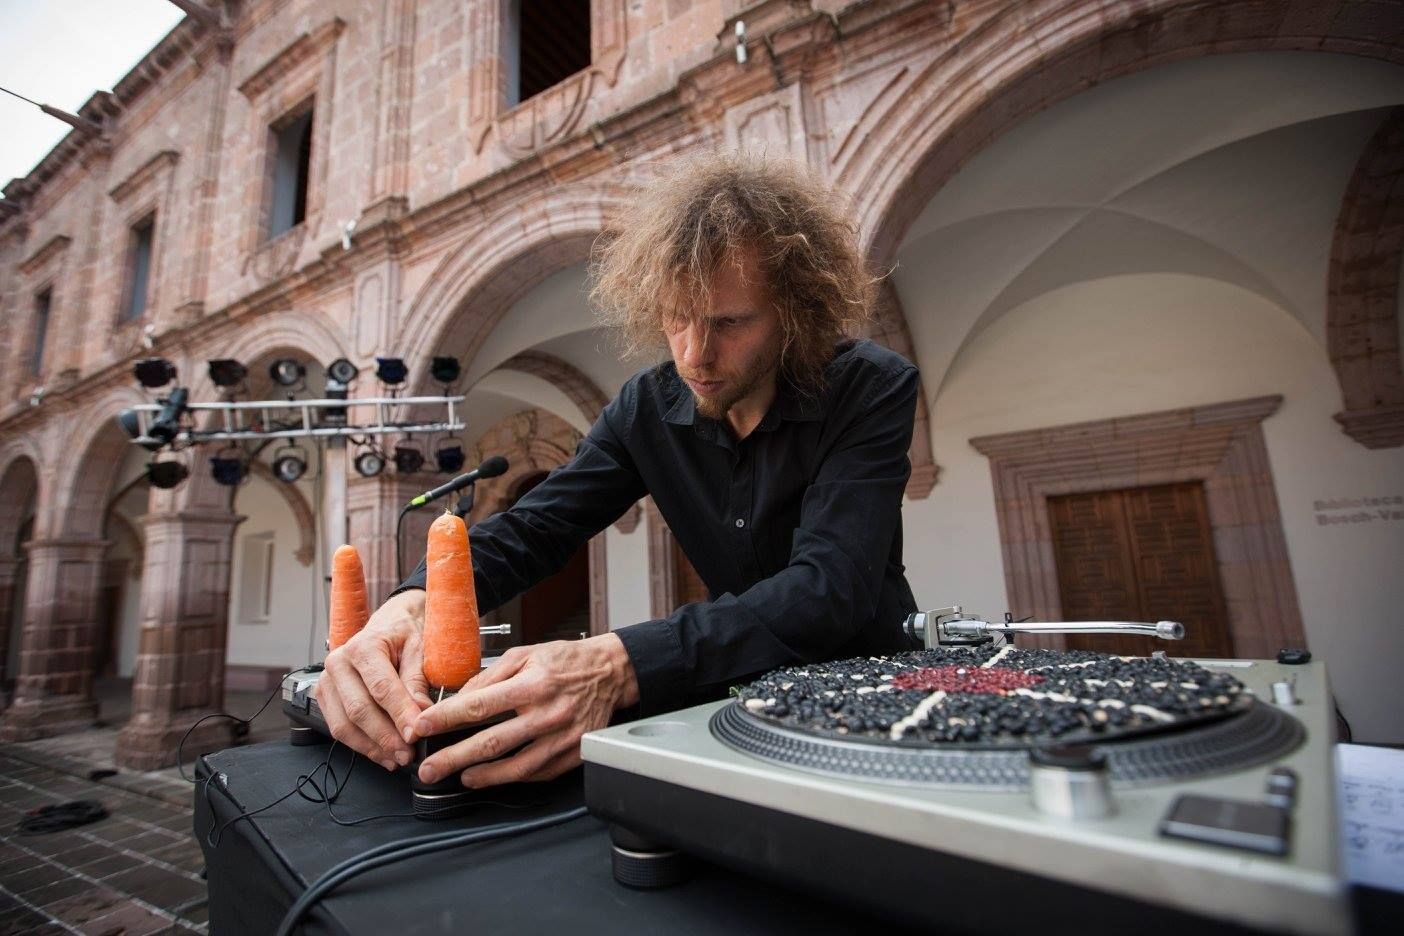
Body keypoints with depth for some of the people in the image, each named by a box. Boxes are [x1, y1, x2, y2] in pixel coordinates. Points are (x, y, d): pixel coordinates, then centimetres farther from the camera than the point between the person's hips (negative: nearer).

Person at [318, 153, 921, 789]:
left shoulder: (872, 391, -19)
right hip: (748, 690, 3)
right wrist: (412, 605, -27)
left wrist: (618, 666, -43)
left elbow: (829, 588, -30)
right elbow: (532, 527, -7)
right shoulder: (648, 406, -6)